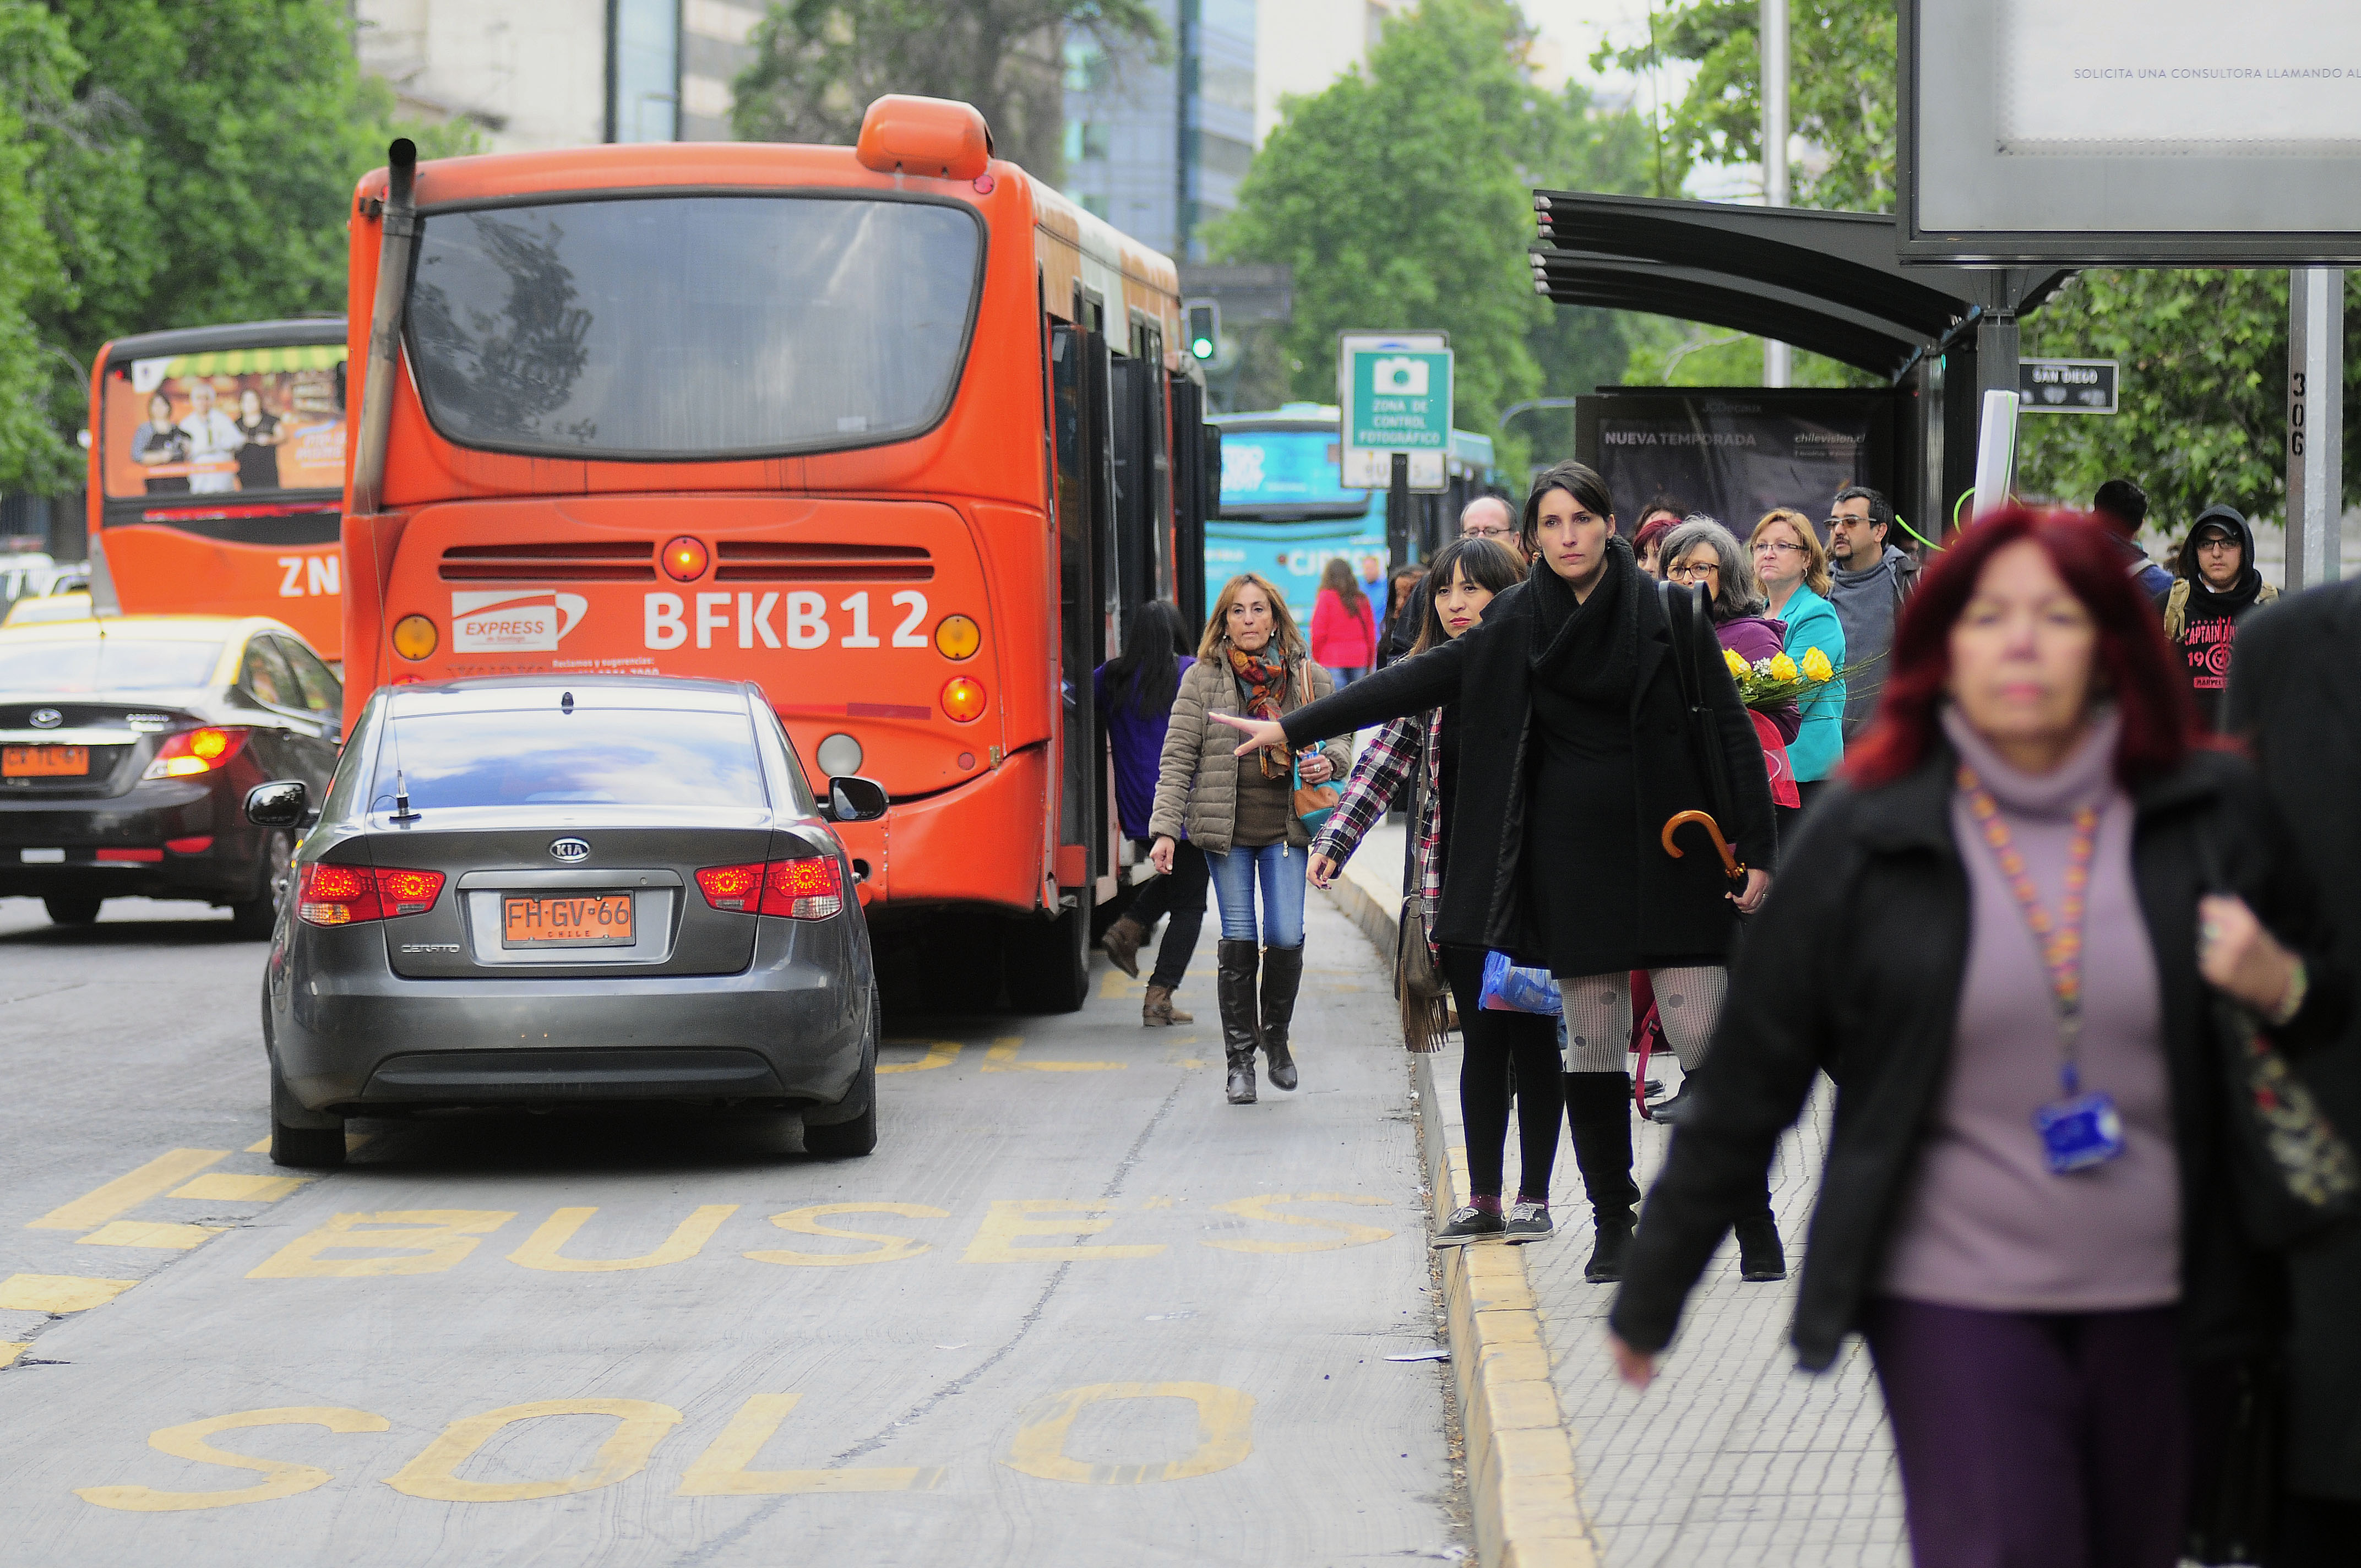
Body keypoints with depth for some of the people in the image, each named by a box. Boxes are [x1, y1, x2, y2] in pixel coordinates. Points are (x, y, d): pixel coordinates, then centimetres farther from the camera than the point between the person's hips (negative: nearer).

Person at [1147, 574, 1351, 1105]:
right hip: (1226, 828, -1)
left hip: (1287, 826, 1)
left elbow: (1340, 741, 16)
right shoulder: (1202, 680, 2)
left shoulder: (1310, 678, 6)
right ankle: (1240, 1059, 10)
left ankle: (1275, 1037, 19)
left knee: (1286, 939, -7)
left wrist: (1328, 762, -9)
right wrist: (1165, 828, -9)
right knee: (1238, 941, -1)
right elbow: (1178, 758, 0)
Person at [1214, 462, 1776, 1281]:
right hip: (1573, 857, 3)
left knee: (1705, 1036, -7)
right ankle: (1613, 1221, 13)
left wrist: (1758, 851, -6)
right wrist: (1291, 728, 6)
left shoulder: (1668, 614, -2)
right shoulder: (1515, 624, 6)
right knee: (1592, 1047, 4)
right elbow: (1415, 682, 8)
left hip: (1669, 850, -3)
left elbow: (1732, 732, -2)